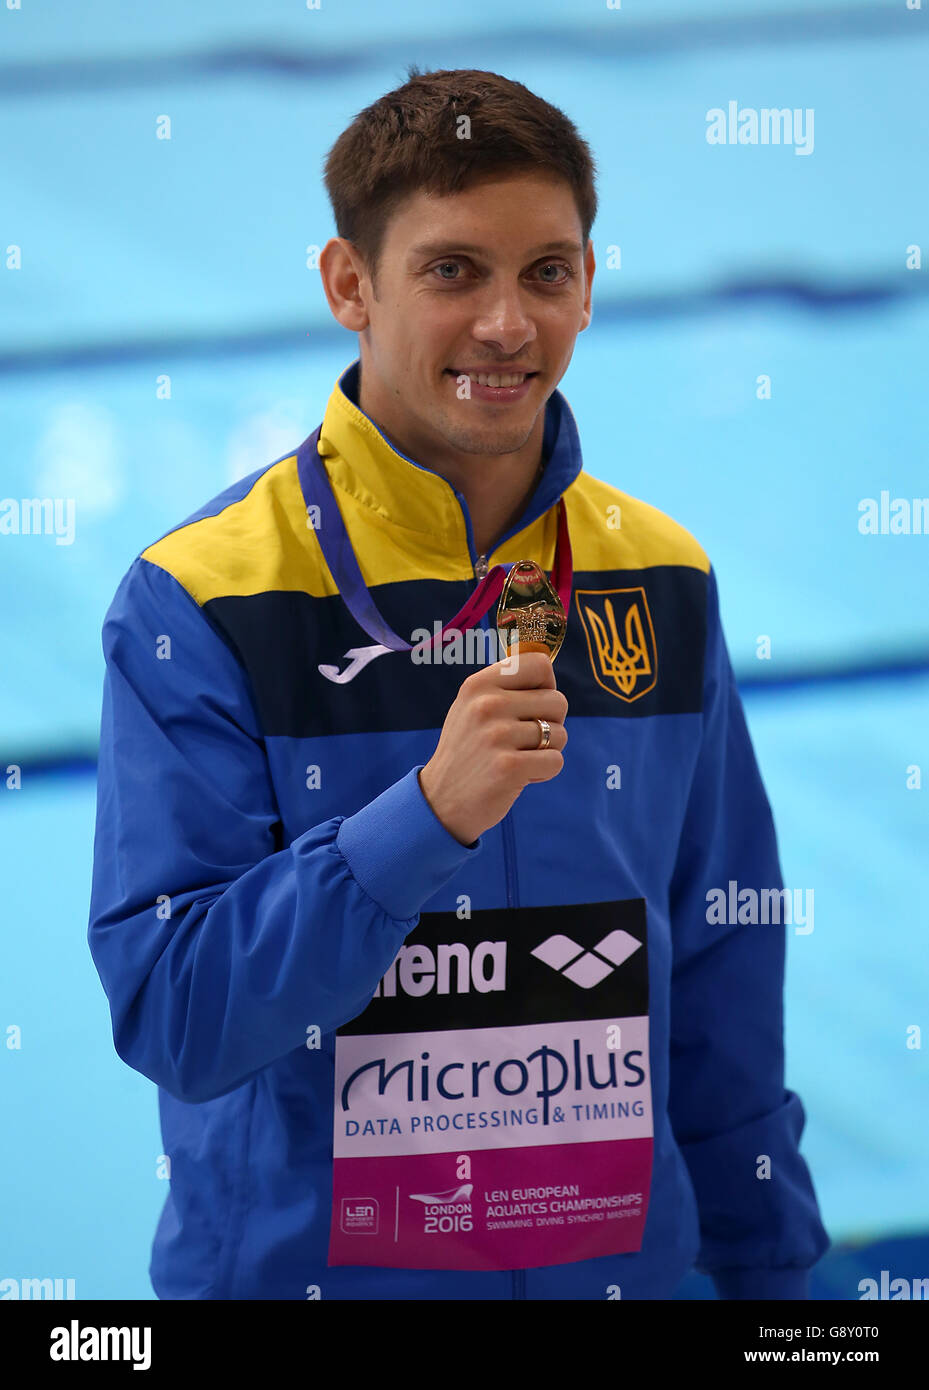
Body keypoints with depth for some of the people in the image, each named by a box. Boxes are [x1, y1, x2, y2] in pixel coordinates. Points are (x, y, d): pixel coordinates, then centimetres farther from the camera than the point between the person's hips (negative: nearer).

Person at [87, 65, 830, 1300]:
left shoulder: (661, 580, 2)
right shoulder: (206, 598, -12)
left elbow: (720, 980, 9)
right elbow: (167, 1016, -18)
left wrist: (772, 1267, 7)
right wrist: (428, 814, -28)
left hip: (613, 1260, 4)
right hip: (296, 1265, -4)